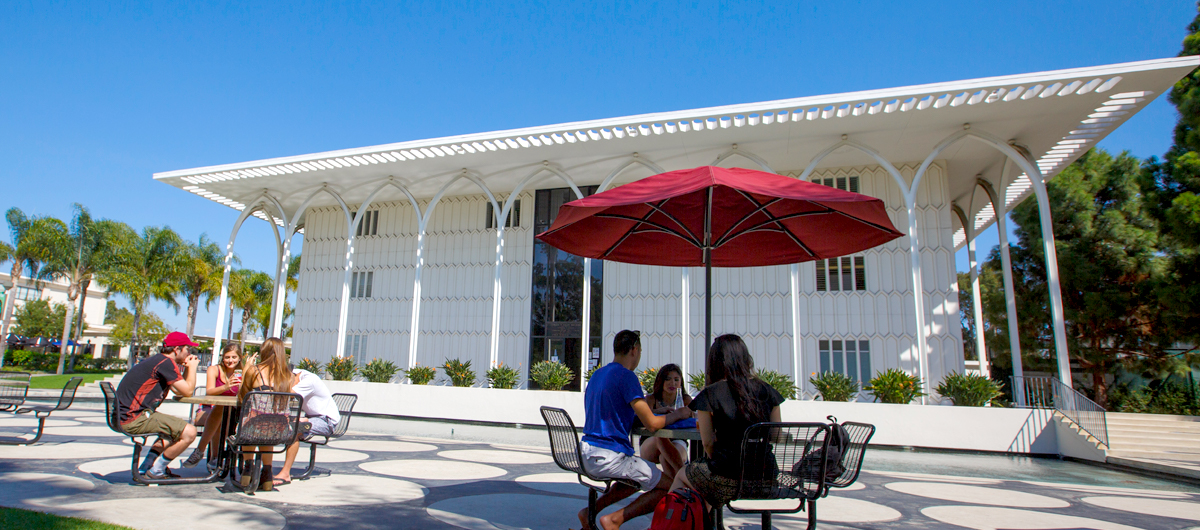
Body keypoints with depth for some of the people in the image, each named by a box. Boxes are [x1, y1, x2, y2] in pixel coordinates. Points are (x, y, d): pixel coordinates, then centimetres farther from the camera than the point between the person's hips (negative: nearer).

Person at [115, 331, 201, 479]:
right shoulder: (166, 362, -16)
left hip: (125, 415, 11)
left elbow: (178, 390, 17)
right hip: (135, 418, -11)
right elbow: (187, 392, -14)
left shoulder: (157, 360, 17)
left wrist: (187, 368, 13)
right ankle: (155, 472, 1)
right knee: (189, 432, -16)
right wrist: (192, 367, -1)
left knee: (177, 428, 28)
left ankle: (146, 467, 25)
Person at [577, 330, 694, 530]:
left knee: (640, 478, 29)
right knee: (668, 487, 2)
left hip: (587, 454, 9)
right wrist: (677, 414, 2)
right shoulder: (626, 376, -14)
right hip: (609, 456, -9)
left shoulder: (597, 374, 13)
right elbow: (652, 424, -17)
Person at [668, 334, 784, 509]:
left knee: (680, 477, 23)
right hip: (766, 478, 5)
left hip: (729, 478, -5)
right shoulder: (767, 391, 3)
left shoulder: (710, 394, -8)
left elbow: (707, 441, -5)